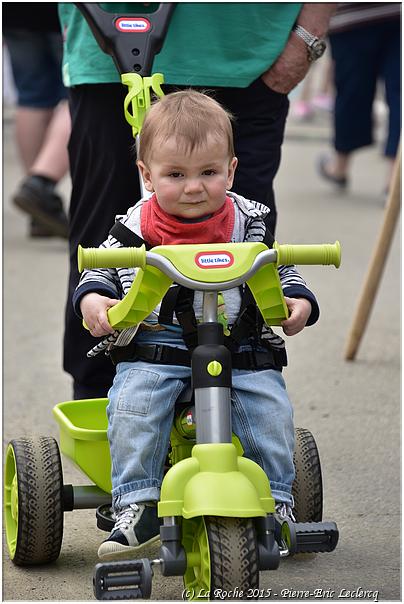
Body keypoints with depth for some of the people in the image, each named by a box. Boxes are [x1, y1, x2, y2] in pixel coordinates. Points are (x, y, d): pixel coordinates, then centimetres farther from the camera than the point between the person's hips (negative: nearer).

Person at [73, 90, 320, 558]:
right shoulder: (136, 227, 3)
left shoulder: (247, 221, 5)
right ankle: (136, 506, -17)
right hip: (154, 346, -1)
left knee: (270, 408, -20)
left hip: (240, 347, 1)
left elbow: (278, 270, 12)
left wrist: (296, 301, -8)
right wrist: (91, 299, -13)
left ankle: (275, 501, -2)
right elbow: (101, 269, 8)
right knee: (133, 405, -26)